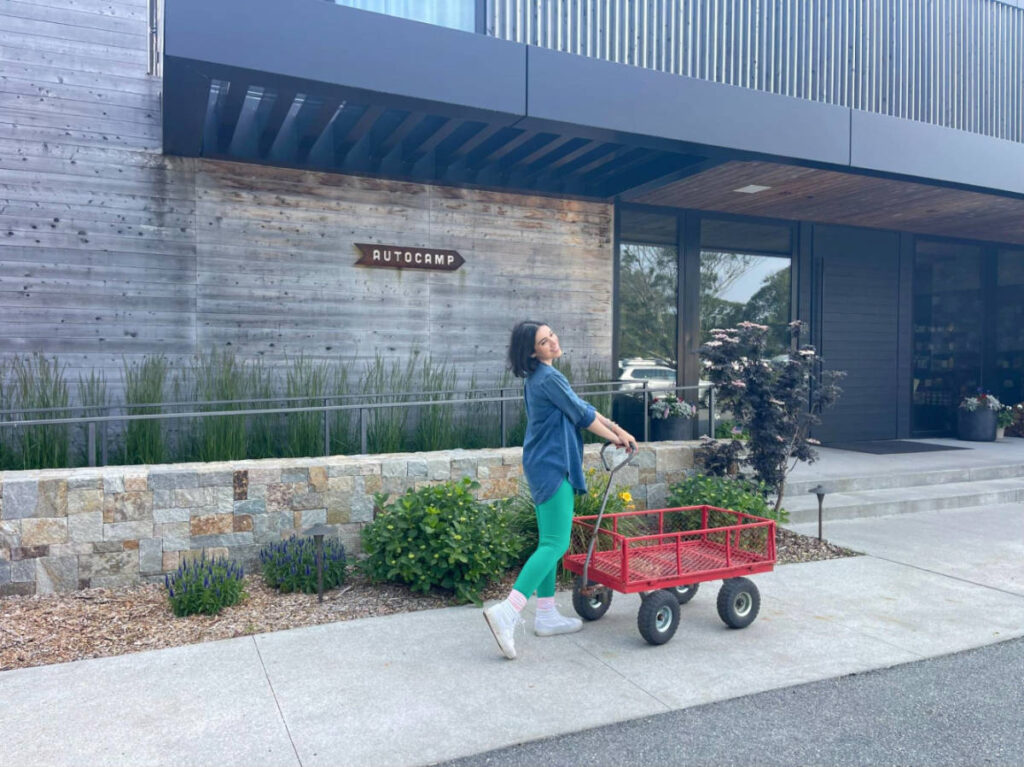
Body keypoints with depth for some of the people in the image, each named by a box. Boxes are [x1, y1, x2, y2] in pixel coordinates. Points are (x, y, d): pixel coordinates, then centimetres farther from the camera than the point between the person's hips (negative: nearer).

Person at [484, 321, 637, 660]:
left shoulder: (539, 377, 14)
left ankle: (546, 616, 22)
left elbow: (581, 406, 17)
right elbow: (581, 415, -9)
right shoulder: (548, 379, -17)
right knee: (556, 543, -11)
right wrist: (615, 438, 5)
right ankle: (507, 612, -18)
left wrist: (616, 428, 12)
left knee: (549, 542, 14)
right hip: (552, 466, -10)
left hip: (543, 466, 10)